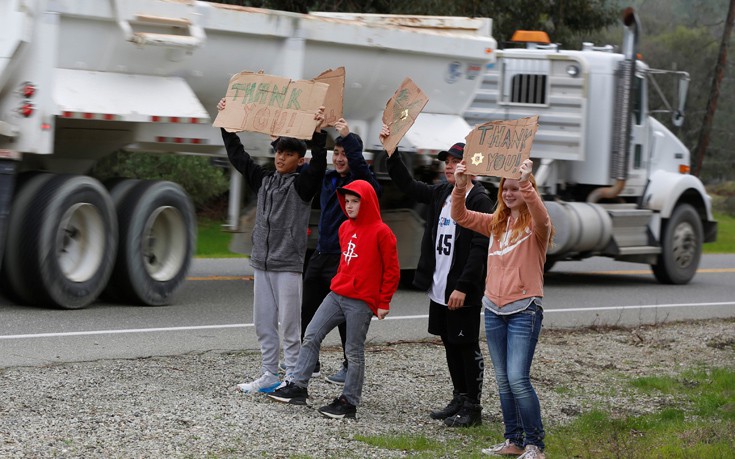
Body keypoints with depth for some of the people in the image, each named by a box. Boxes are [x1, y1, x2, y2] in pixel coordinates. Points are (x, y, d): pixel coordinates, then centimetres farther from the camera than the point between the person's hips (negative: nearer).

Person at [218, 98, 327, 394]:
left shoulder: (302, 184, -3)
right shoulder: (263, 181, 12)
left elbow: (318, 165, -22)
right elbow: (237, 155, 16)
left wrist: (318, 133, -32)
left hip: (288, 266, -6)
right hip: (261, 263, 6)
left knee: (289, 325, -3)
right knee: (263, 324, 8)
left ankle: (293, 379, 2)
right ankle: (269, 376, 15)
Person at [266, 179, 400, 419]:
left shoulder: (381, 232, -9)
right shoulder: (345, 228, 12)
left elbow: (392, 271, -7)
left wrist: (384, 304, -6)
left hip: (361, 301, -7)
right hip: (337, 295, 7)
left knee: (354, 352, 0)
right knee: (311, 335, 1)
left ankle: (349, 401, 7)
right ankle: (298, 386, 6)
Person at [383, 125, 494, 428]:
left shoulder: (479, 201, -12)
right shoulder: (440, 194, 11)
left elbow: (480, 249, -18)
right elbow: (406, 184, 18)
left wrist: (463, 287, -22)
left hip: (463, 292, -8)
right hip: (438, 289, 8)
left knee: (467, 347, -2)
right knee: (450, 345, 14)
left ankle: (473, 408, 5)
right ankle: (460, 399, 25)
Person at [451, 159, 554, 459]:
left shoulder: (535, 226, -6)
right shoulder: (496, 223, 11)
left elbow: (542, 218, -29)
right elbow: (460, 217, 5)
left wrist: (526, 183, -42)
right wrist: (460, 187, -13)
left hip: (524, 310, -6)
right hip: (494, 310, 6)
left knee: (518, 379, -13)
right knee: (503, 381, 9)